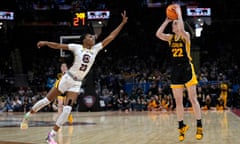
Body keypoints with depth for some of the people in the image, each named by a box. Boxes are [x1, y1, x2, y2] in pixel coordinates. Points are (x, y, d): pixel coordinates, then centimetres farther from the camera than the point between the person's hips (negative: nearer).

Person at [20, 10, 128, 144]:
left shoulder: (96, 49, 3)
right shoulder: (77, 47, -7)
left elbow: (110, 37, 1)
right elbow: (58, 46, -9)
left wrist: (122, 23, -2)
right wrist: (45, 43, -22)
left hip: (77, 84, 4)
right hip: (67, 78, -4)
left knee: (67, 109, -8)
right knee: (47, 100, 4)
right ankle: (28, 115, 27)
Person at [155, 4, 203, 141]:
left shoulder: (186, 35, -4)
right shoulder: (170, 37, 10)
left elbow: (181, 30, -28)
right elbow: (158, 34, -8)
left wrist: (179, 13, -18)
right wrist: (167, 20, -4)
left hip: (187, 68, -5)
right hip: (175, 70, 5)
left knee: (193, 98, -6)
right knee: (178, 101, 5)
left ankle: (199, 126, -1)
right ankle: (182, 127, 12)